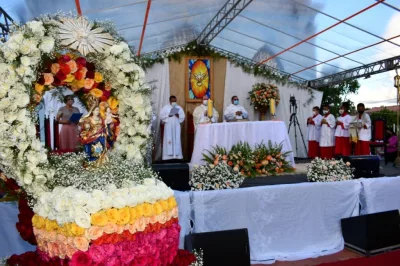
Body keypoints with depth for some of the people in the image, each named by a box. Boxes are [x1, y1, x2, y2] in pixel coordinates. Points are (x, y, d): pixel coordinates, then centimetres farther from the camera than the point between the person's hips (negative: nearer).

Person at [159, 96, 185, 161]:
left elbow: (183, 117, 7)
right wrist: (168, 116, -15)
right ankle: (168, 156, -5)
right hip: (168, 127, -2)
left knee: (177, 140, 1)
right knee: (168, 141, -6)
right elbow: (161, 116, -1)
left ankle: (177, 155, 4)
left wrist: (178, 116, -12)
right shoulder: (165, 108, 3)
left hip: (176, 127, 2)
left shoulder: (179, 108, 10)